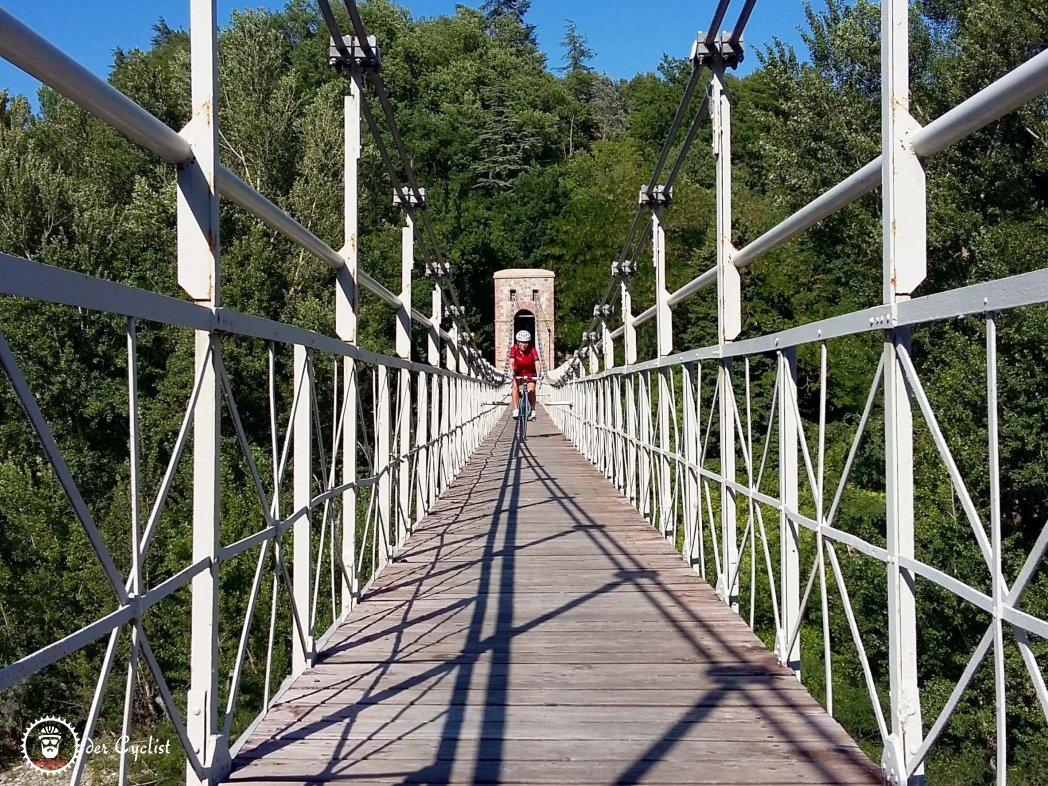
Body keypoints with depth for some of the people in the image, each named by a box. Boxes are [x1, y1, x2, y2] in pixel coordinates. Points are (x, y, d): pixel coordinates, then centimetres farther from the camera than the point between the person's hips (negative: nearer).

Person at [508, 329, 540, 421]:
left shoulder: (532, 350, -26)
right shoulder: (514, 349, -22)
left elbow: (537, 363, -35)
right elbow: (511, 362, -32)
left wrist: (538, 375, -50)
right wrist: (511, 372, -50)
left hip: (530, 373, -1)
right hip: (518, 373, 1)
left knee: (531, 391, -16)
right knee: (515, 387, -23)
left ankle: (533, 411, 3)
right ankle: (516, 410, -24)